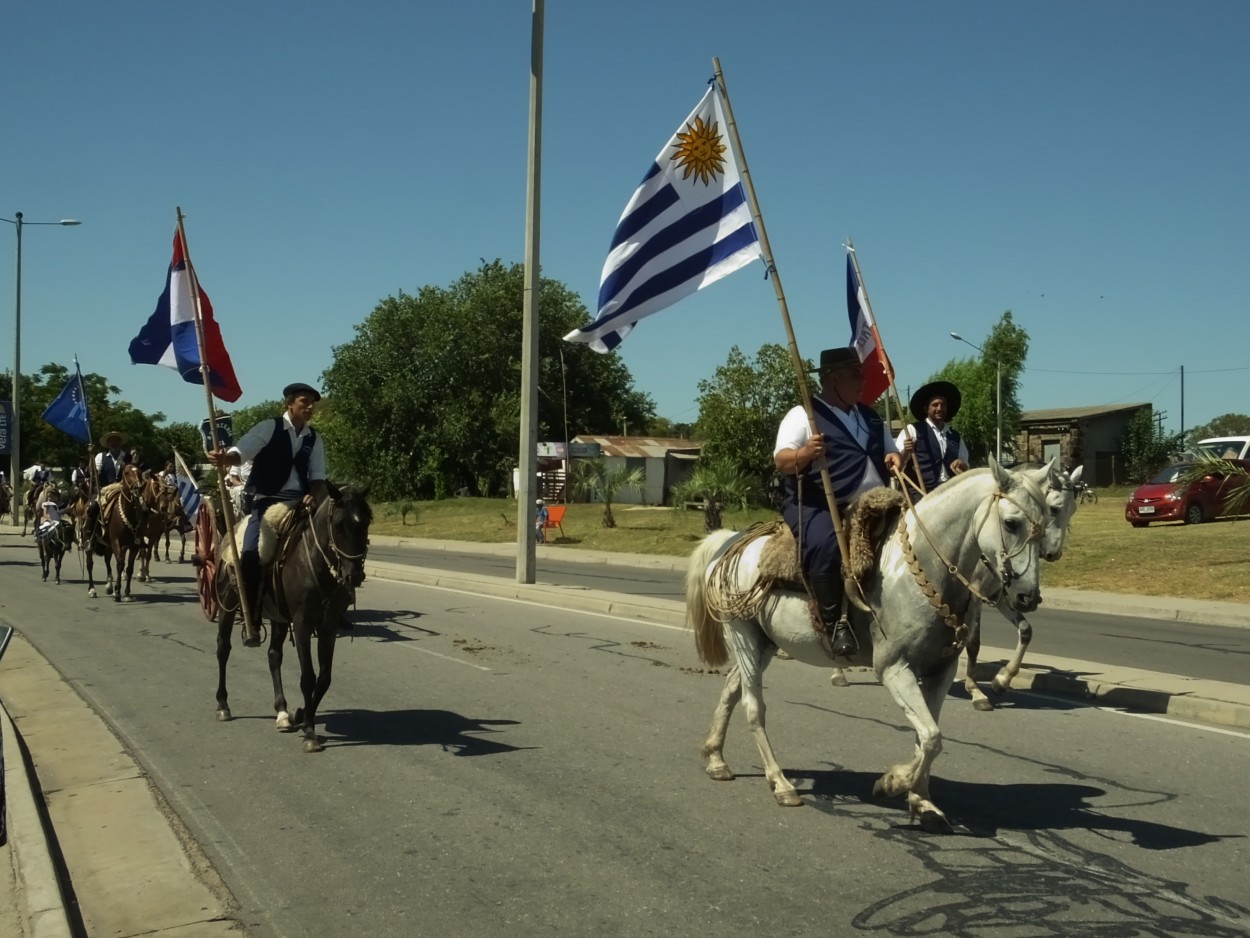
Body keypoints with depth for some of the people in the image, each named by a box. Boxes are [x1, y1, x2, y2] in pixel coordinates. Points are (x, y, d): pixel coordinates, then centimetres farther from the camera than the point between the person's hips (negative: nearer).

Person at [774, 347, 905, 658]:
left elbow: (890, 451, 27)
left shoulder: (870, 418, 18)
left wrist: (895, 458, 2)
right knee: (826, 545, -36)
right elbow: (781, 461, -11)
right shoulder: (804, 415, -2)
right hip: (815, 506, -7)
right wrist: (804, 454, -33)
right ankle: (834, 623, -27)